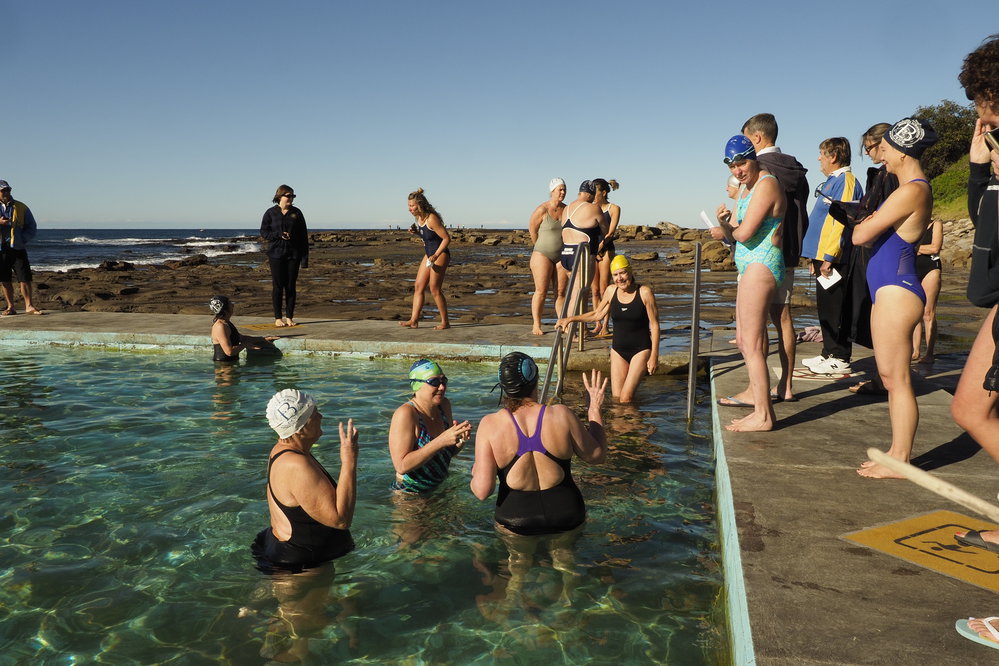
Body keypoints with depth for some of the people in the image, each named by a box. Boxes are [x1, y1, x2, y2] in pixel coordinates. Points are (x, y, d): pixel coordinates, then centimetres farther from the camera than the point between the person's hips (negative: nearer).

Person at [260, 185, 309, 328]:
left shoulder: (296, 213, 5)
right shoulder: (270, 213, 3)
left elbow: (303, 235, 4)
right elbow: (263, 232, 3)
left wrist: (304, 257, -2)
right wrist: (279, 235, -15)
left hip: (293, 254, 1)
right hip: (276, 253, -1)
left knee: (291, 286, 4)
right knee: (278, 286, 0)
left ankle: (290, 317, 12)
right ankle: (278, 318, 8)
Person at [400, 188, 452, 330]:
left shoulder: (432, 219, -23)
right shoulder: (419, 217, 3)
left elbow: (447, 238, -21)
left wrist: (435, 256, -24)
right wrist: (415, 231, 0)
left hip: (440, 255, -9)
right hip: (429, 255, 9)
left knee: (435, 290, -4)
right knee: (418, 287, 5)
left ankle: (445, 322, 9)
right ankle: (414, 321, 8)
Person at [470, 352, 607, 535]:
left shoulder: (490, 424, -14)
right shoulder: (561, 415, -13)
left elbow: (482, 490, -16)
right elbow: (596, 455, 4)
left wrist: (475, 473, 7)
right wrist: (595, 408, 13)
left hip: (515, 525, 0)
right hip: (567, 519, 0)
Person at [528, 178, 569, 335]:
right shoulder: (542, 210, -9)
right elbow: (532, 230, 1)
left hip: (562, 256, 4)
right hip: (543, 255, -4)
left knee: (561, 292, 5)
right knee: (541, 291, -4)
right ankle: (536, 325, 2)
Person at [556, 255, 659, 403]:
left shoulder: (644, 292, -10)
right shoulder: (611, 291, 2)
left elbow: (654, 325, -7)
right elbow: (597, 314, 18)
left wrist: (654, 356, -9)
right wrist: (571, 319, 12)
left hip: (640, 349, -4)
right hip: (618, 350, 4)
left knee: (626, 399, -12)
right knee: (616, 398, 2)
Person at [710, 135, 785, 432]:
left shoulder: (766, 184, -12)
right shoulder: (744, 186, 19)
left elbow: (744, 233, -19)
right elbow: (732, 232, 13)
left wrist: (727, 231, 2)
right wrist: (723, 221, -9)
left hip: (761, 265, -11)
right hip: (749, 266, 11)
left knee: (751, 344, -9)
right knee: (744, 340, 15)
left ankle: (763, 415, -2)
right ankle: (762, 407, 23)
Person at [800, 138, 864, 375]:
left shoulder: (845, 181, -11)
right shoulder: (833, 181, 20)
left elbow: (841, 220, -20)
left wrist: (828, 256, -23)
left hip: (834, 259, -10)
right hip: (823, 257, 10)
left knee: (834, 309, -6)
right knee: (826, 307, 13)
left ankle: (840, 359, 0)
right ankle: (829, 353, 21)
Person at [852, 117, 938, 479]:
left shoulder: (911, 191, -16)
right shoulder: (917, 188, 17)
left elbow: (861, 235, -16)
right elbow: (873, 233, 20)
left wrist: (867, 222, 3)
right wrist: (874, 221, 1)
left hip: (896, 291, -11)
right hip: (889, 289, 11)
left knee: (896, 379, -4)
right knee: (890, 377, 14)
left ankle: (899, 462, 3)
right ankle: (896, 454, 22)